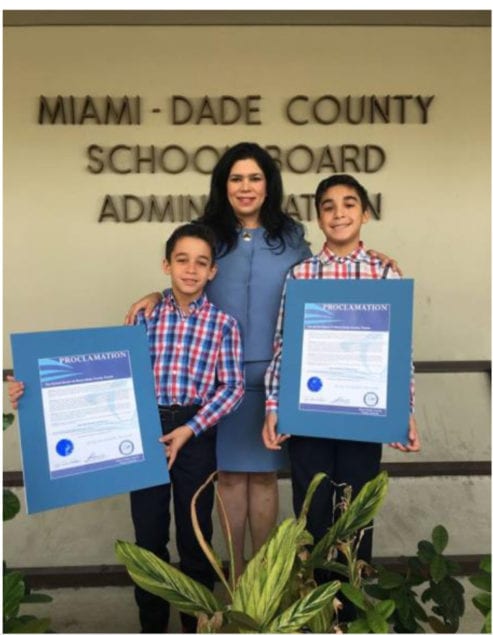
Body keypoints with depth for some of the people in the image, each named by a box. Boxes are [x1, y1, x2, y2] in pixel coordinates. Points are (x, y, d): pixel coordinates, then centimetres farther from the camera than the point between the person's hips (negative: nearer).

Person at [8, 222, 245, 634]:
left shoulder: (223, 324, -3)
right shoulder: (145, 315, 3)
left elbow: (232, 388, -5)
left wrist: (190, 429, -16)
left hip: (196, 434, -1)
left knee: (195, 531, 12)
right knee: (148, 531, 10)